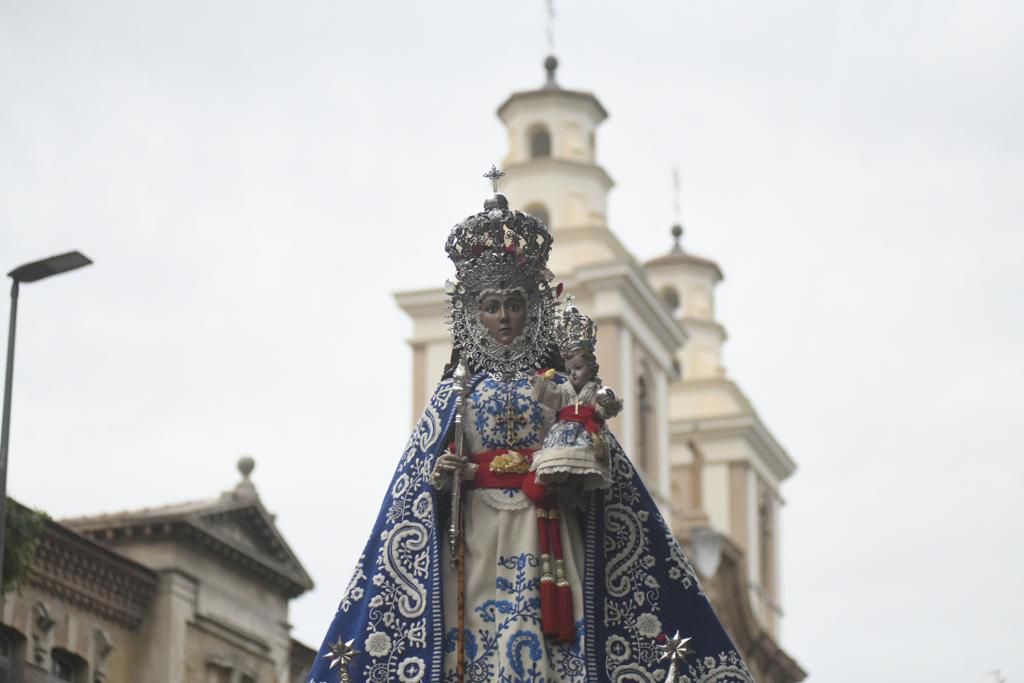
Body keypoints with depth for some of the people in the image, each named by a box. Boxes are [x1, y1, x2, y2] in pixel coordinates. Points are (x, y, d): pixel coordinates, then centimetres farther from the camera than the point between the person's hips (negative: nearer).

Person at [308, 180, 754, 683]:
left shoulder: (562, 389, 13)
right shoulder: (455, 392, 13)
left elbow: (606, 481, 9)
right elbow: (414, 489, 10)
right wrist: (438, 479, -10)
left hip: (546, 544, 0)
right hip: (475, 543, 0)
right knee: (478, 636, -11)